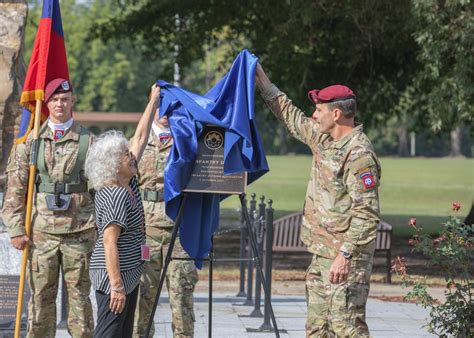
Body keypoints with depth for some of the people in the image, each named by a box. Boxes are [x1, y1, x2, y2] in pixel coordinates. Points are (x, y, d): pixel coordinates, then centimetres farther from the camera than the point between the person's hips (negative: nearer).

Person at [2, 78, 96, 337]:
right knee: (41, 297, 3)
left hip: (79, 230, -1)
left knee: (79, 294, 2)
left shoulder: (88, 141, 5)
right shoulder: (30, 142, 7)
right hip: (41, 231, 1)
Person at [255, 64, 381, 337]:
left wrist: (345, 256, -27)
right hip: (322, 253, 10)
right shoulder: (323, 139, 10)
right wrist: (263, 82, 26)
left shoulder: (359, 154, -19)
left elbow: (367, 214, -23)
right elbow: (292, 118, 28)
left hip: (345, 258, -10)